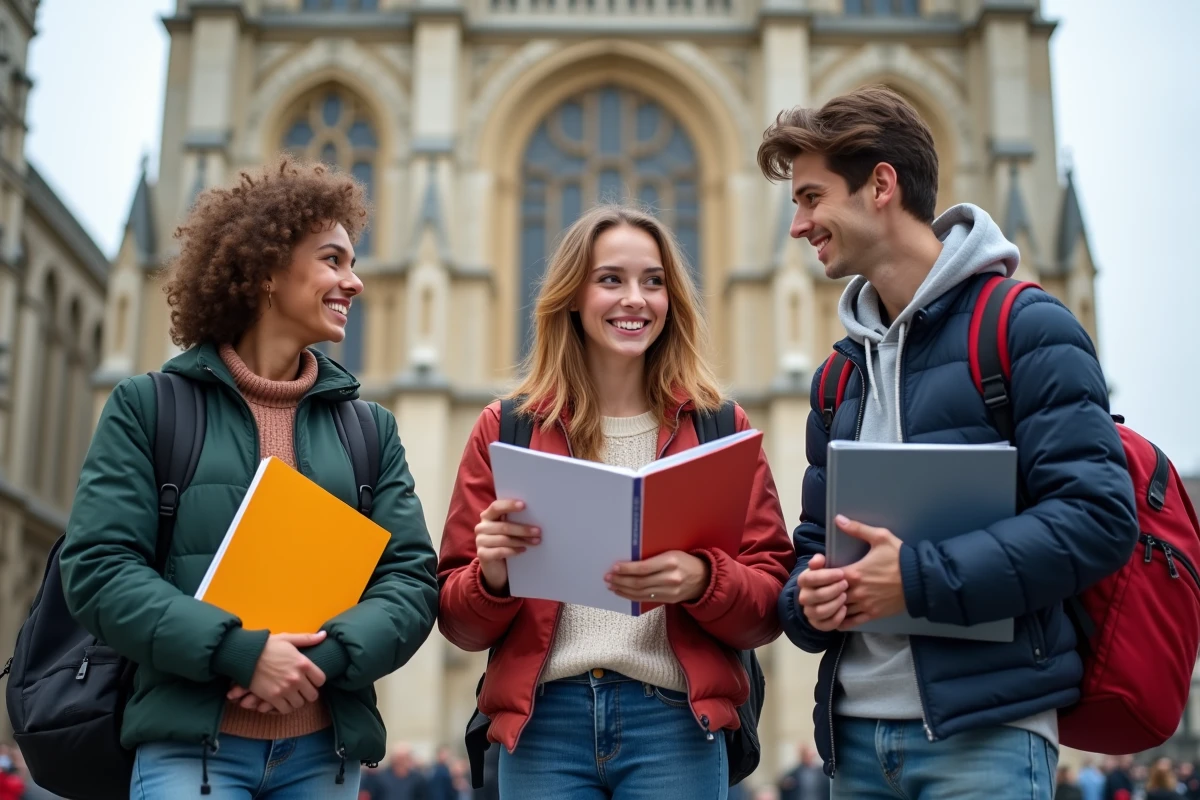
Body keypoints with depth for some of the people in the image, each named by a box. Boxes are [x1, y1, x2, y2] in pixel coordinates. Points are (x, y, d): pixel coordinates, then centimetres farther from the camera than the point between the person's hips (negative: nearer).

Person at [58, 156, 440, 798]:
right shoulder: (146, 408, 3)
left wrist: (327, 656, -14)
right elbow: (99, 568, -5)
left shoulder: (369, 427, 12)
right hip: (189, 746, -3)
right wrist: (238, 651, -17)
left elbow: (412, 578, 5)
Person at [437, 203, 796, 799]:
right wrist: (493, 576, -15)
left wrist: (701, 580, -19)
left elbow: (771, 604, 1)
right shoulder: (506, 430, 5)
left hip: (675, 723, 0)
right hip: (542, 723, 0)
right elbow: (458, 620, 6)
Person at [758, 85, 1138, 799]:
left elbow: (1100, 515, -15)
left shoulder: (1024, 327, -6)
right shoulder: (841, 373, 15)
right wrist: (809, 601, -4)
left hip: (984, 729, -6)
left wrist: (920, 578, -19)